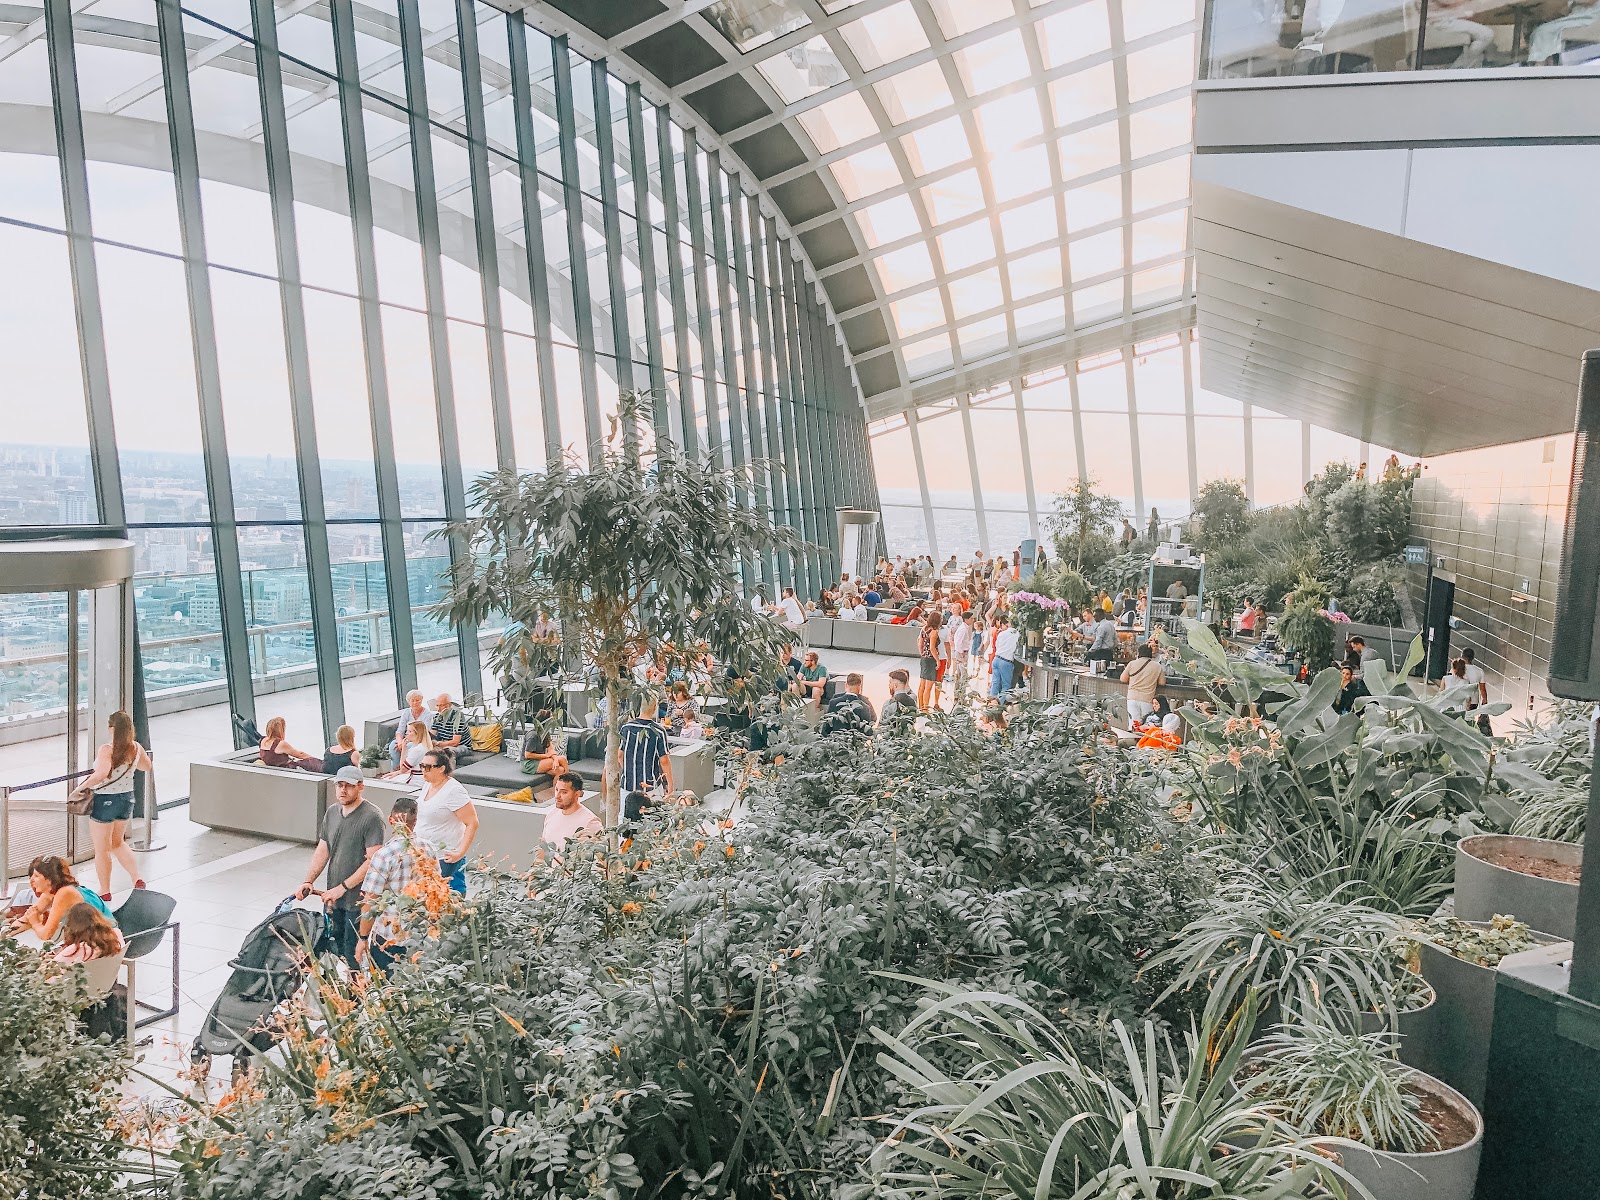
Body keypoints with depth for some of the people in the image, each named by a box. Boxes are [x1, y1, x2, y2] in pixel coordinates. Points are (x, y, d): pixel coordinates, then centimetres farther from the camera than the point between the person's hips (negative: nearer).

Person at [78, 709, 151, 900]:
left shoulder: (106, 750, -22)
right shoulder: (136, 748, -4)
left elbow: (101, 773, -39)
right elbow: (148, 767, 14)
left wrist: (82, 786, -26)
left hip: (105, 800, -6)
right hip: (127, 798, 6)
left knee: (102, 849, 11)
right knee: (117, 842, 25)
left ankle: (105, 892, 21)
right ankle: (137, 879, 14)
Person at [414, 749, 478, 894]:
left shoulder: (453, 791, -18)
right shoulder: (428, 785, 7)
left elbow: (473, 823, -19)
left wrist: (461, 852, -21)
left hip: (445, 857, -8)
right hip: (424, 853, 8)